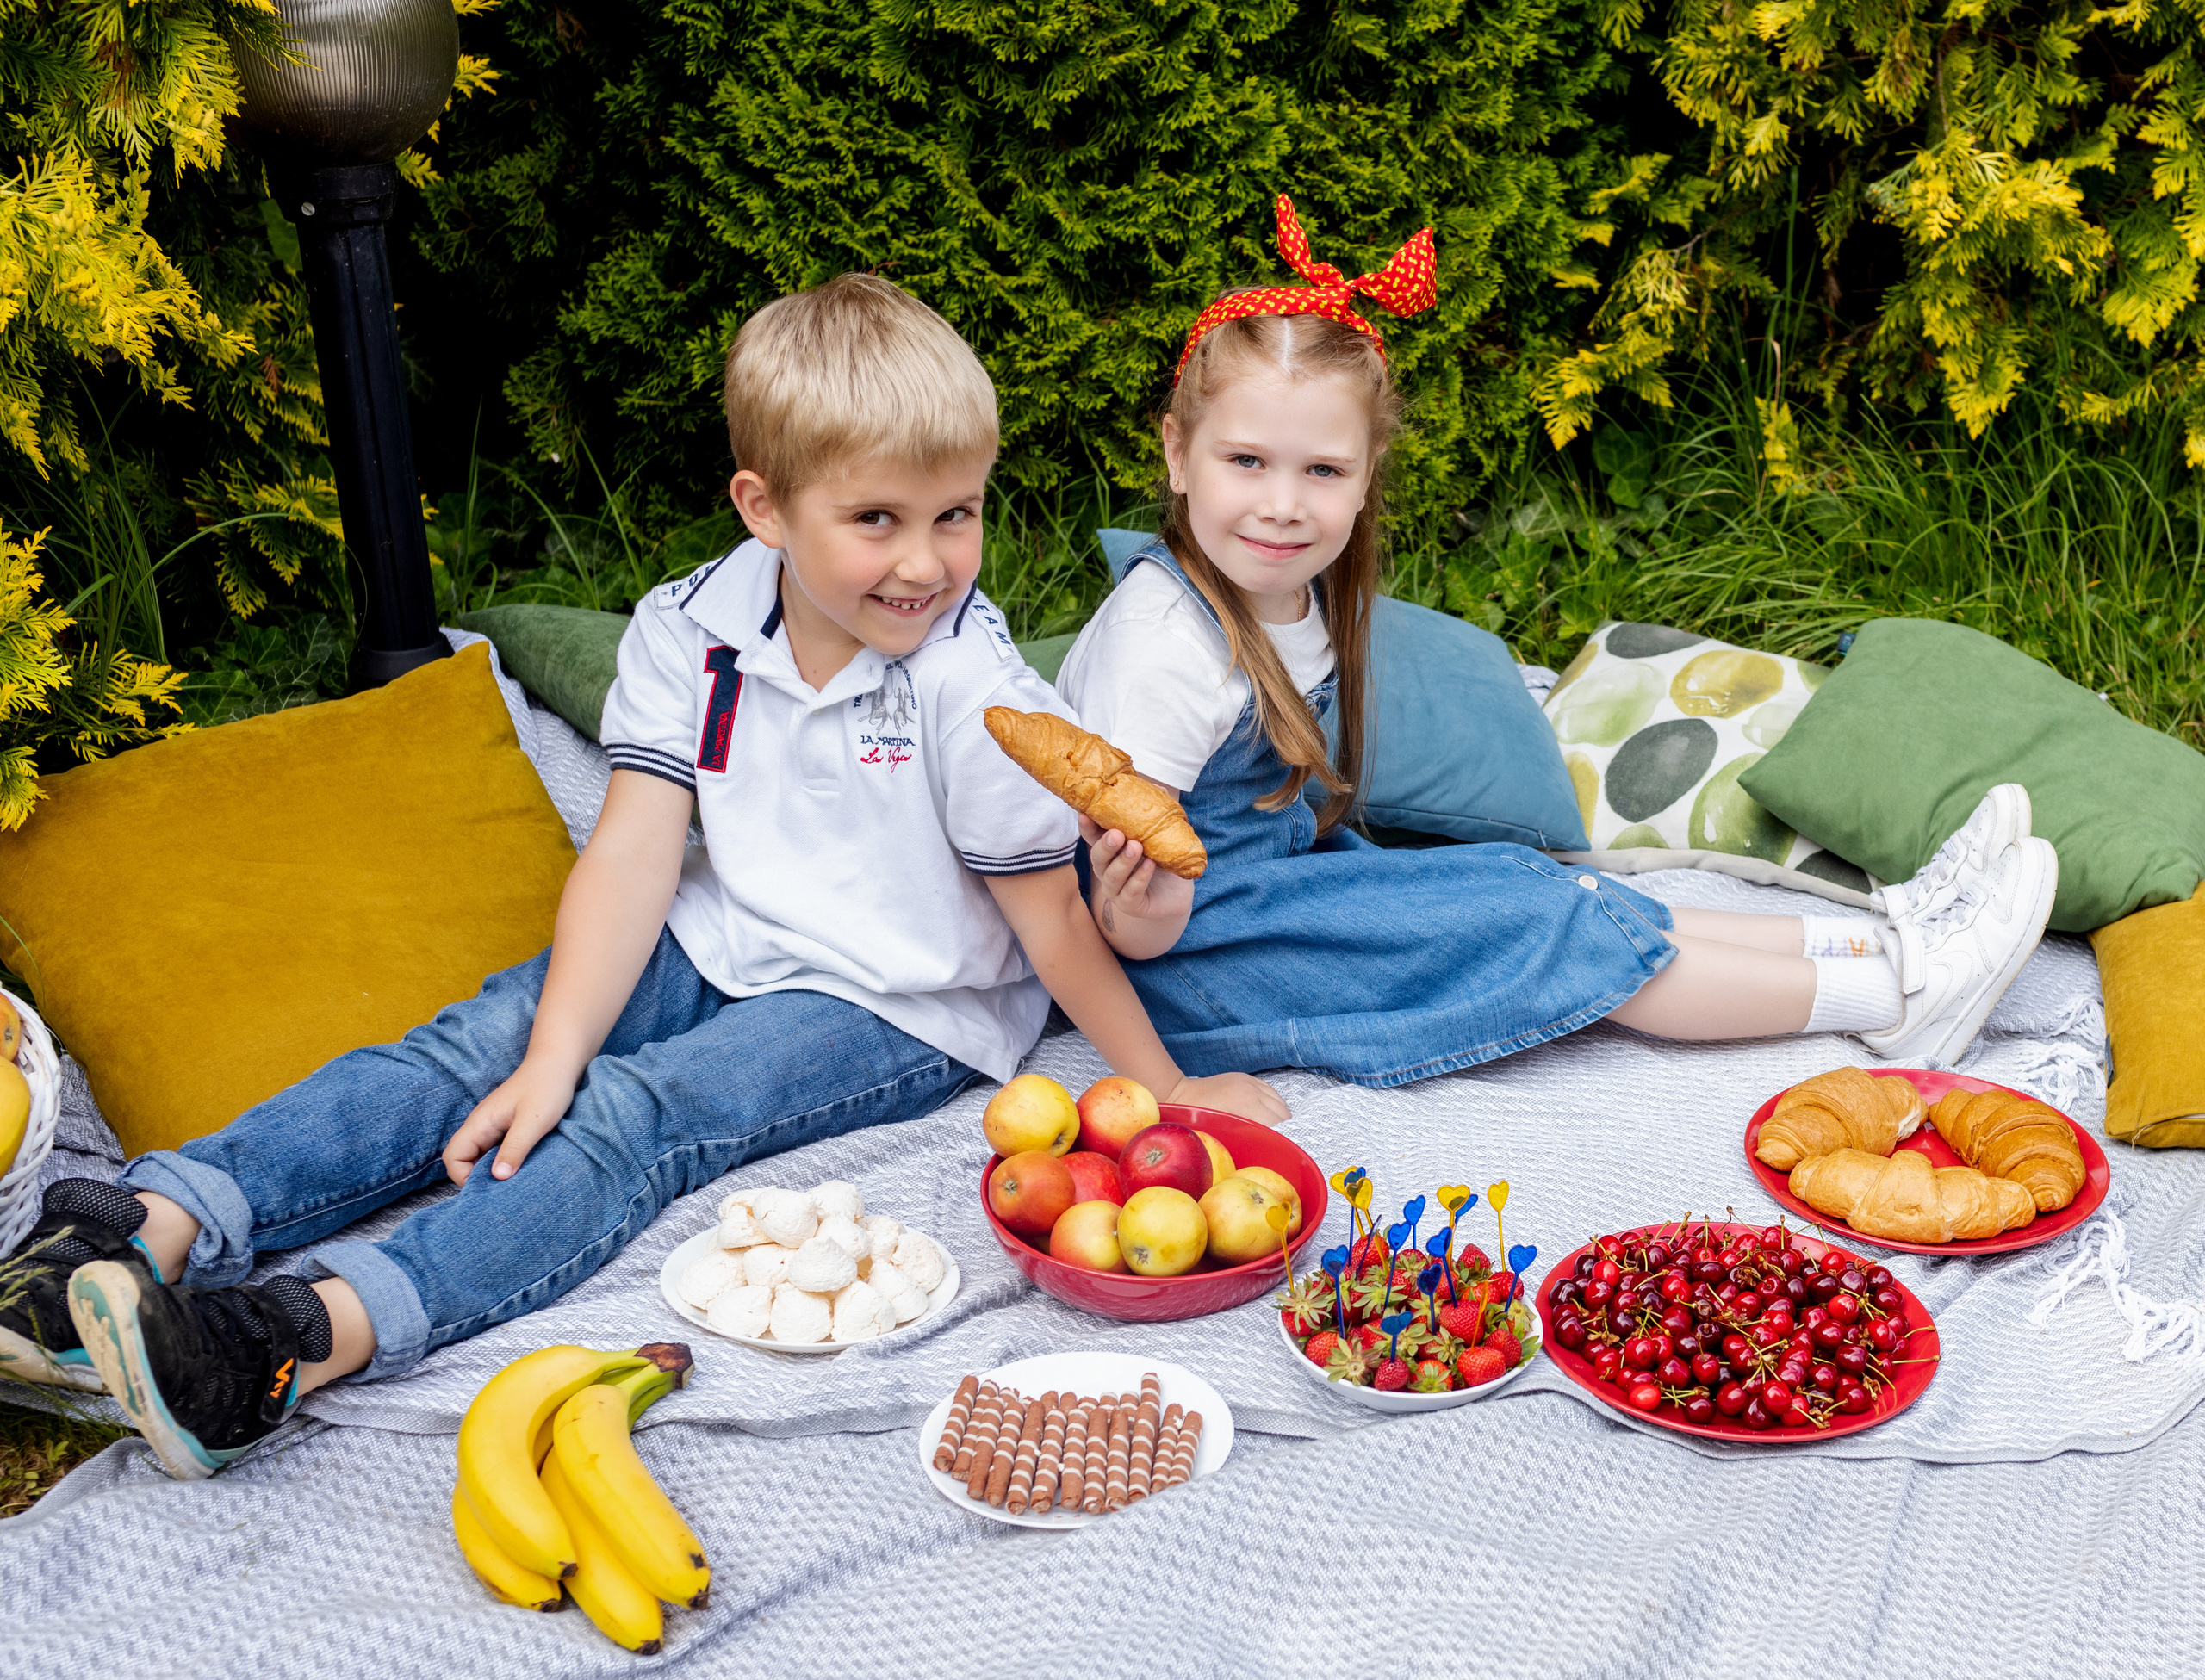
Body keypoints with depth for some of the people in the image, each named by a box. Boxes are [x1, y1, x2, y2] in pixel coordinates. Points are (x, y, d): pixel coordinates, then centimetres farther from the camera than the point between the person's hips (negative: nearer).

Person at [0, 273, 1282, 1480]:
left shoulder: (974, 689, -19)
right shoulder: (693, 630, -7)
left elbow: (1053, 917, -12)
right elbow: (633, 854, -12)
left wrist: (1165, 1088, -10)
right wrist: (551, 1058, -21)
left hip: (902, 1006, -5)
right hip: (720, 943, 6)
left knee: (629, 1119, -26)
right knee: (479, 1046, -14)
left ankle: (318, 1337, -45)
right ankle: (160, 1226, -25)